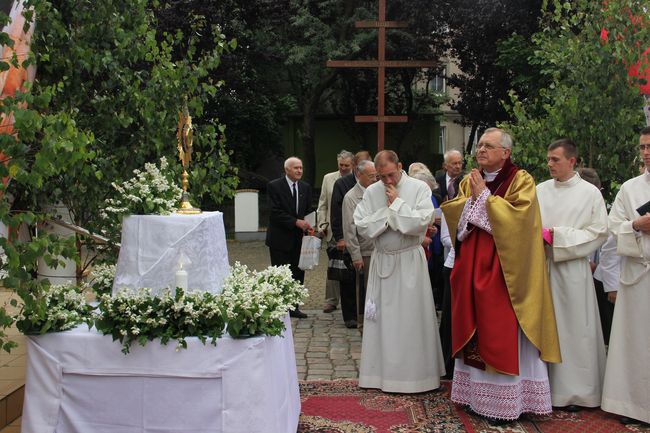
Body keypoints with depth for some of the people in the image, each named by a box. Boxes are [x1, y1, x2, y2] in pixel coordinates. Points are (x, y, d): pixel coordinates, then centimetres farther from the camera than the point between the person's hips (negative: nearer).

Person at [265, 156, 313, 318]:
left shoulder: (305, 187, 10)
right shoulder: (274, 186, -8)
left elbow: (309, 211, 13)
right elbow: (276, 212, -15)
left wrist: (308, 225, -6)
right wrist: (296, 222, -22)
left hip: (299, 238, 5)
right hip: (280, 238, -5)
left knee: (298, 274, 8)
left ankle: (293, 307, 19)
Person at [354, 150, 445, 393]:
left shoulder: (419, 188, -5)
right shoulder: (372, 192, 5)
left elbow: (421, 222, -17)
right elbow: (362, 226, -2)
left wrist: (397, 203, -12)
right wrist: (388, 211, -11)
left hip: (409, 261, -3)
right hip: (382, 261, 4)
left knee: (411, 317, 1)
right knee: (382, 318, 8)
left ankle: (414, 372, 12)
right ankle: (382, 371, 18)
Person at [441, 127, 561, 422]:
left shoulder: (521, 181, -4)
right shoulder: (470, 182, 14)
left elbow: (518, 215, -19)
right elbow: (450, 211, 6)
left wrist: (484, 196, -13)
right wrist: (472, 197, -10)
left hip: (502, 268, -6)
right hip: (472, 266, 6)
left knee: (501, 331, -4)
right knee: (474, 328, 9)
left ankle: (504, 402, 3)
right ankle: (476, 393, 19)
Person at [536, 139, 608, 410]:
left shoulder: (589, 193, -1)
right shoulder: (541, 190, 8)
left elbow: (599, 233, -5)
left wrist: (561, 235, -12)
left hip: (571, 269, -3)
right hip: (541, 266, 3)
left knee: (574, 328, 2)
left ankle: (575, 390, 13)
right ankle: (545, 385, 16)